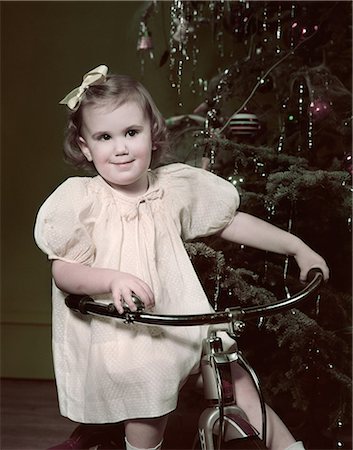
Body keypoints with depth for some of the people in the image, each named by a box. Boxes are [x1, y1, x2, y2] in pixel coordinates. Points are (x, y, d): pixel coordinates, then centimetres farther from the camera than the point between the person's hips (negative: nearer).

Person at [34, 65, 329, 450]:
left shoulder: (174, 186, -2)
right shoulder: (79, 200, -11)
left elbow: (231, 222, 6)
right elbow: (62, 270, -11)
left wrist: (297, 247, 6)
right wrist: (112, 279, -31)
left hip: (183, 325, 3)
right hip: (120, 338, -2)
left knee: (241, 391, 1)